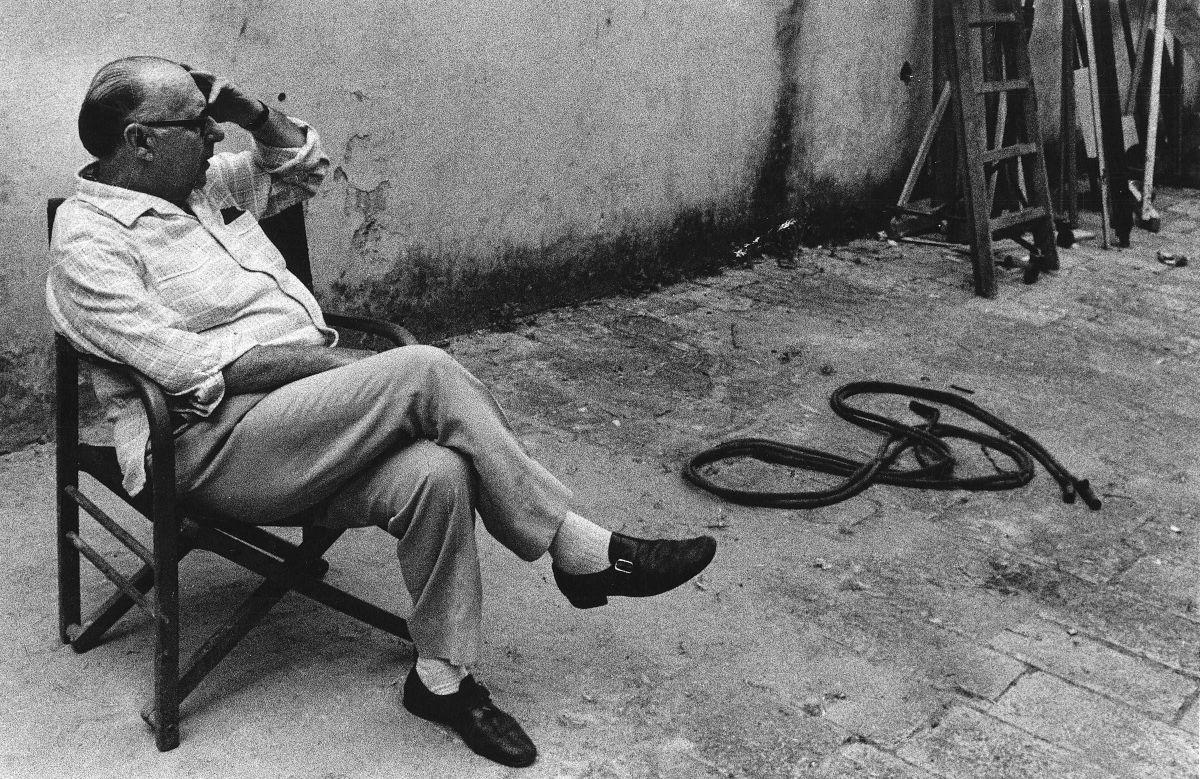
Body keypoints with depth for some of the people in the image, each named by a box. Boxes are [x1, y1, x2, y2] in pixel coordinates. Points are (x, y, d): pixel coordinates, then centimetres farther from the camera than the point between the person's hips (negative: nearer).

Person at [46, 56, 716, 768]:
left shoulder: (202, 184, 15)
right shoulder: (89, 242, -9)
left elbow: (305, 165, 26)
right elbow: (190, 367, -17)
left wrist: (247, 108, 7)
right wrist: (329, 356, -16)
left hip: (308, 414, 8)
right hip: (218, 447, -7)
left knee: (435, 473, -24)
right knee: (425, 372, -27)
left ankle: (444, 677, -8)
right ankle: (582, 551, -17)